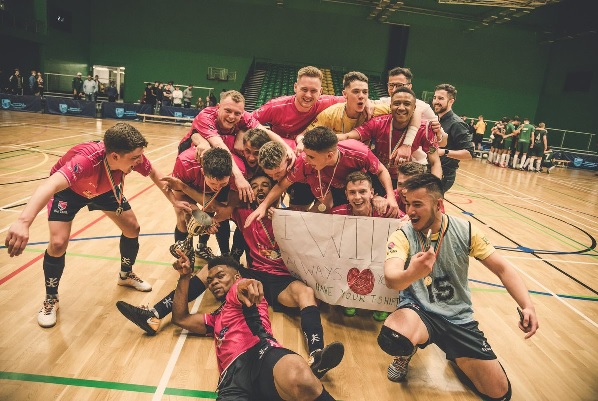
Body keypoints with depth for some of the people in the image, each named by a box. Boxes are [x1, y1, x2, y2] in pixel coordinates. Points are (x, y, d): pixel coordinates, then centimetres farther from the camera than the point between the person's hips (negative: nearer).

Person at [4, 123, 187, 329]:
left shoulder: (132, 156, -31)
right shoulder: (87, 159, -47)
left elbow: (155, 174, -10)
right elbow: (50, 185, -61)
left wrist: (173, 201, -16)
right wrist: (23, 222, -77)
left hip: (104, 188, 5)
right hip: (68, 189, -5)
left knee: (132, 229, 1)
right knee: (58, 243, -18)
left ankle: (126, 274, 30)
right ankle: (50, 299, 8)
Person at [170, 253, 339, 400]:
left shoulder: (236, 291, 23)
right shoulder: (216, 318, 43)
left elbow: (242, 285, -3)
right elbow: (180, 318, 43)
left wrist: (243, 285, -31)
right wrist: (185, 276, 36)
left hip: (261, 351, -5)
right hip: (233, 375, 5)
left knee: (300, 379, -41)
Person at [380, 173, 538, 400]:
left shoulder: (466, 231, -8)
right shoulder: (401, 236, -15)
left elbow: (502, 269, -5)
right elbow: (390, 278, -32)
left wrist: (527, 306, -22)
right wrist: (411, 274, -56)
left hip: (458, 318, 3)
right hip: (418, 310, -2)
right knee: (392, 339, -37)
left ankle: (455, 356, 30)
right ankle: (406, 353, 3)